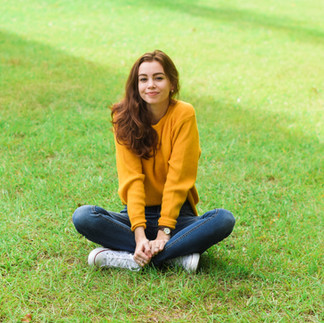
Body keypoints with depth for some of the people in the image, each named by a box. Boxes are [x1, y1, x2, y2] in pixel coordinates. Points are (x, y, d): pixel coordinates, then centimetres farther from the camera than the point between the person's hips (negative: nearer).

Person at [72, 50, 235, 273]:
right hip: (138, 212, 1)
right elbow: (131, 178, -13)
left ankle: (133, 258, -28)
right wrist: (139, 235, -24)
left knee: (224, 220, -28)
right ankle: (178, 255, -26)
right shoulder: (124, 117, -4)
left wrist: (164, 233, -21)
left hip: (176, 212, -1)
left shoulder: (184, 114, -8)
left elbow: (178, 178, -13)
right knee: (83, 216, -25)